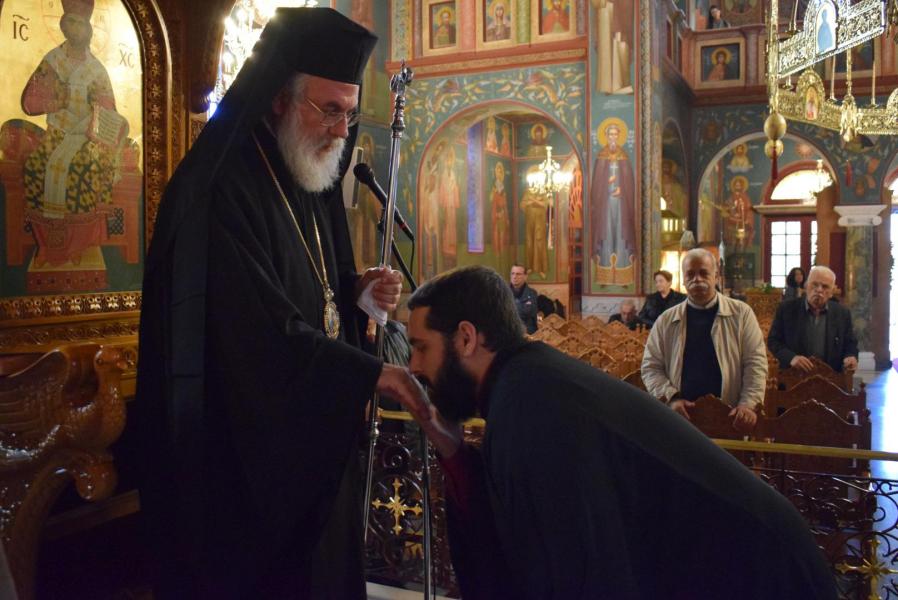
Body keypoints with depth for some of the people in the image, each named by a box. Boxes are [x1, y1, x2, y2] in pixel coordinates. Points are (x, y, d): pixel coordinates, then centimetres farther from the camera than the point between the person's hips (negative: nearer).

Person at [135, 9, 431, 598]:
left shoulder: (309, 186, 9)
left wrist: (355, 288, -2)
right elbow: (260, 328, -27)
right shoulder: (221, 190, -20)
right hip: (243, 445, -8)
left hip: (311, 435, 8)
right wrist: (371, 372, -26)